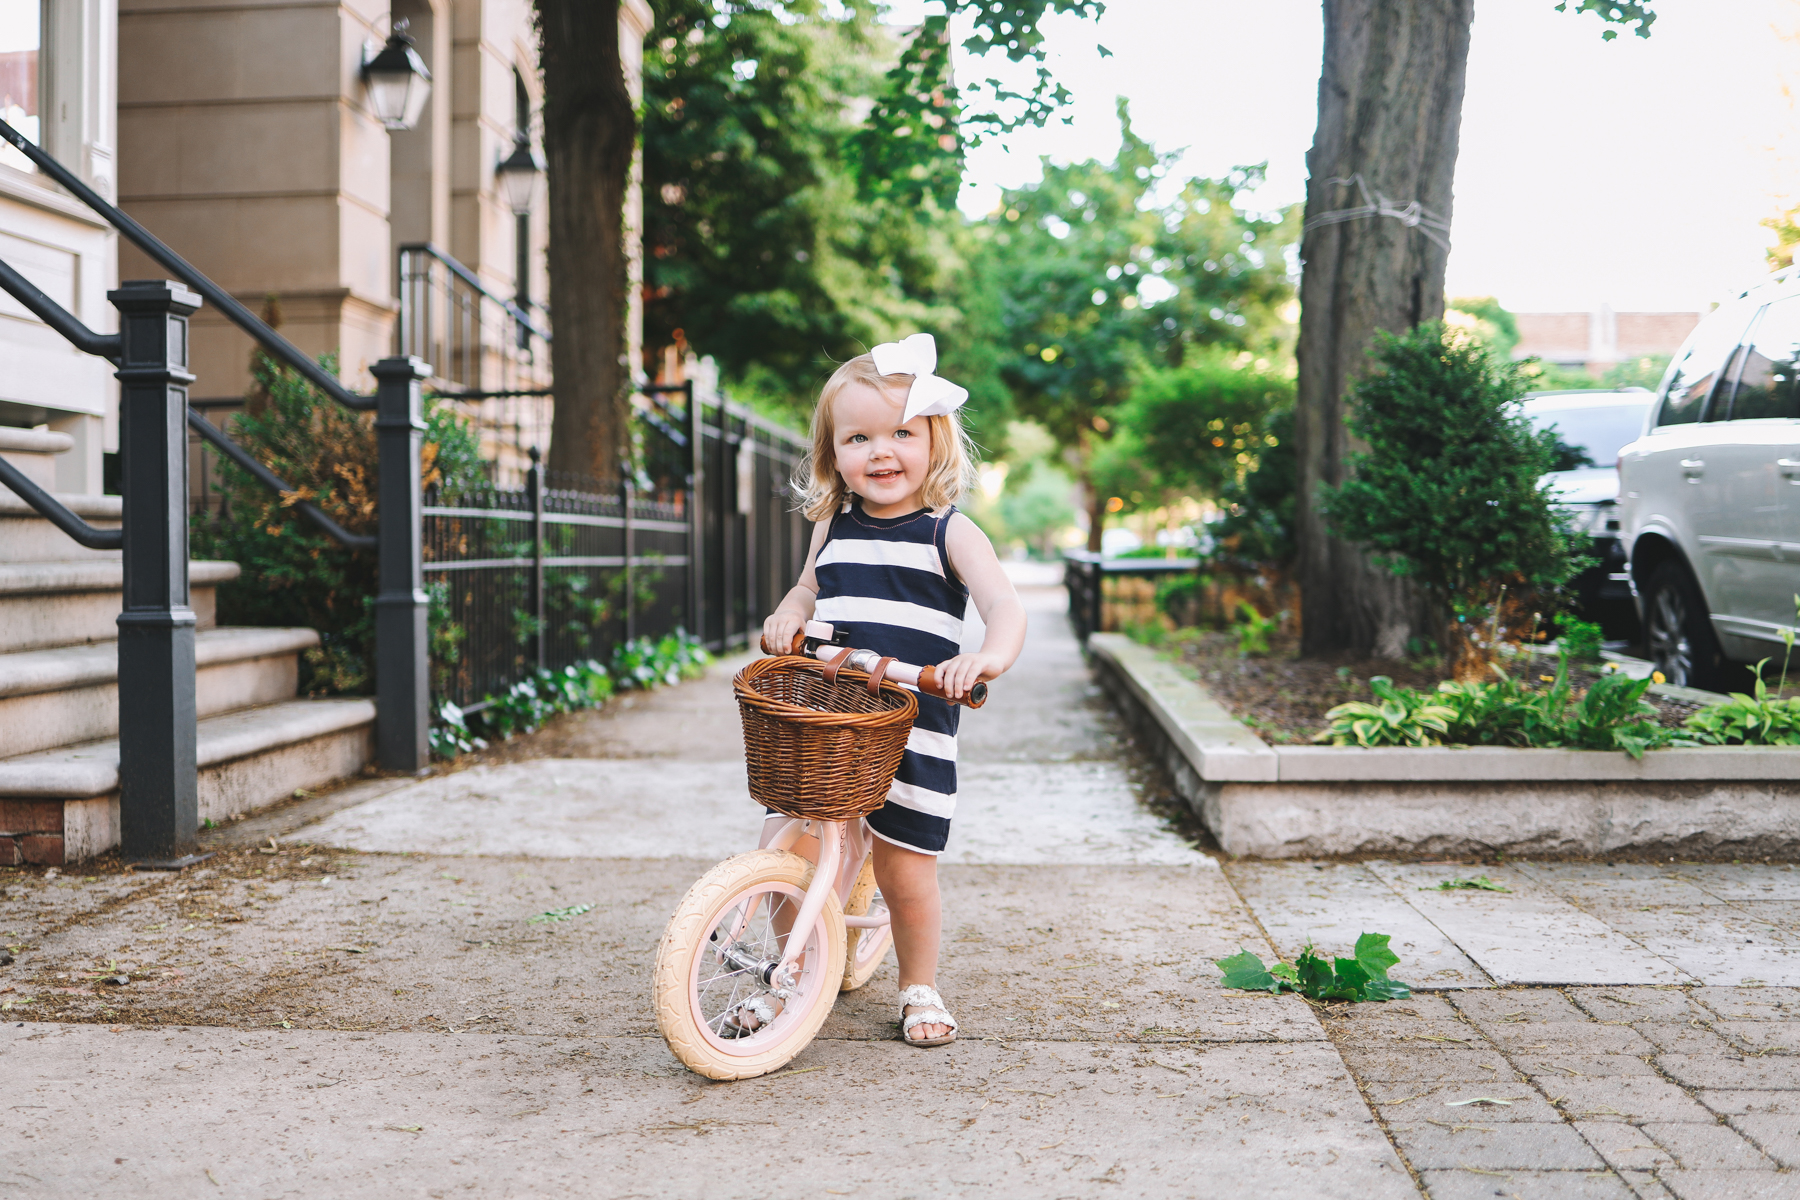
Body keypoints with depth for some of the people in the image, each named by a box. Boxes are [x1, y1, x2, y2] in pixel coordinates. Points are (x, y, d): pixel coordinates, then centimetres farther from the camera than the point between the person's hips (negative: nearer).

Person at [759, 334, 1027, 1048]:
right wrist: (788, 614, 5)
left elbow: (1005, 606, -13)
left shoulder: (949, 533, -3)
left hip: (911, 733, -4)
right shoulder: (833, 529, 10)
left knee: (905, 870, 0)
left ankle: (919, 989, 24)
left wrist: (990, 657, -35)